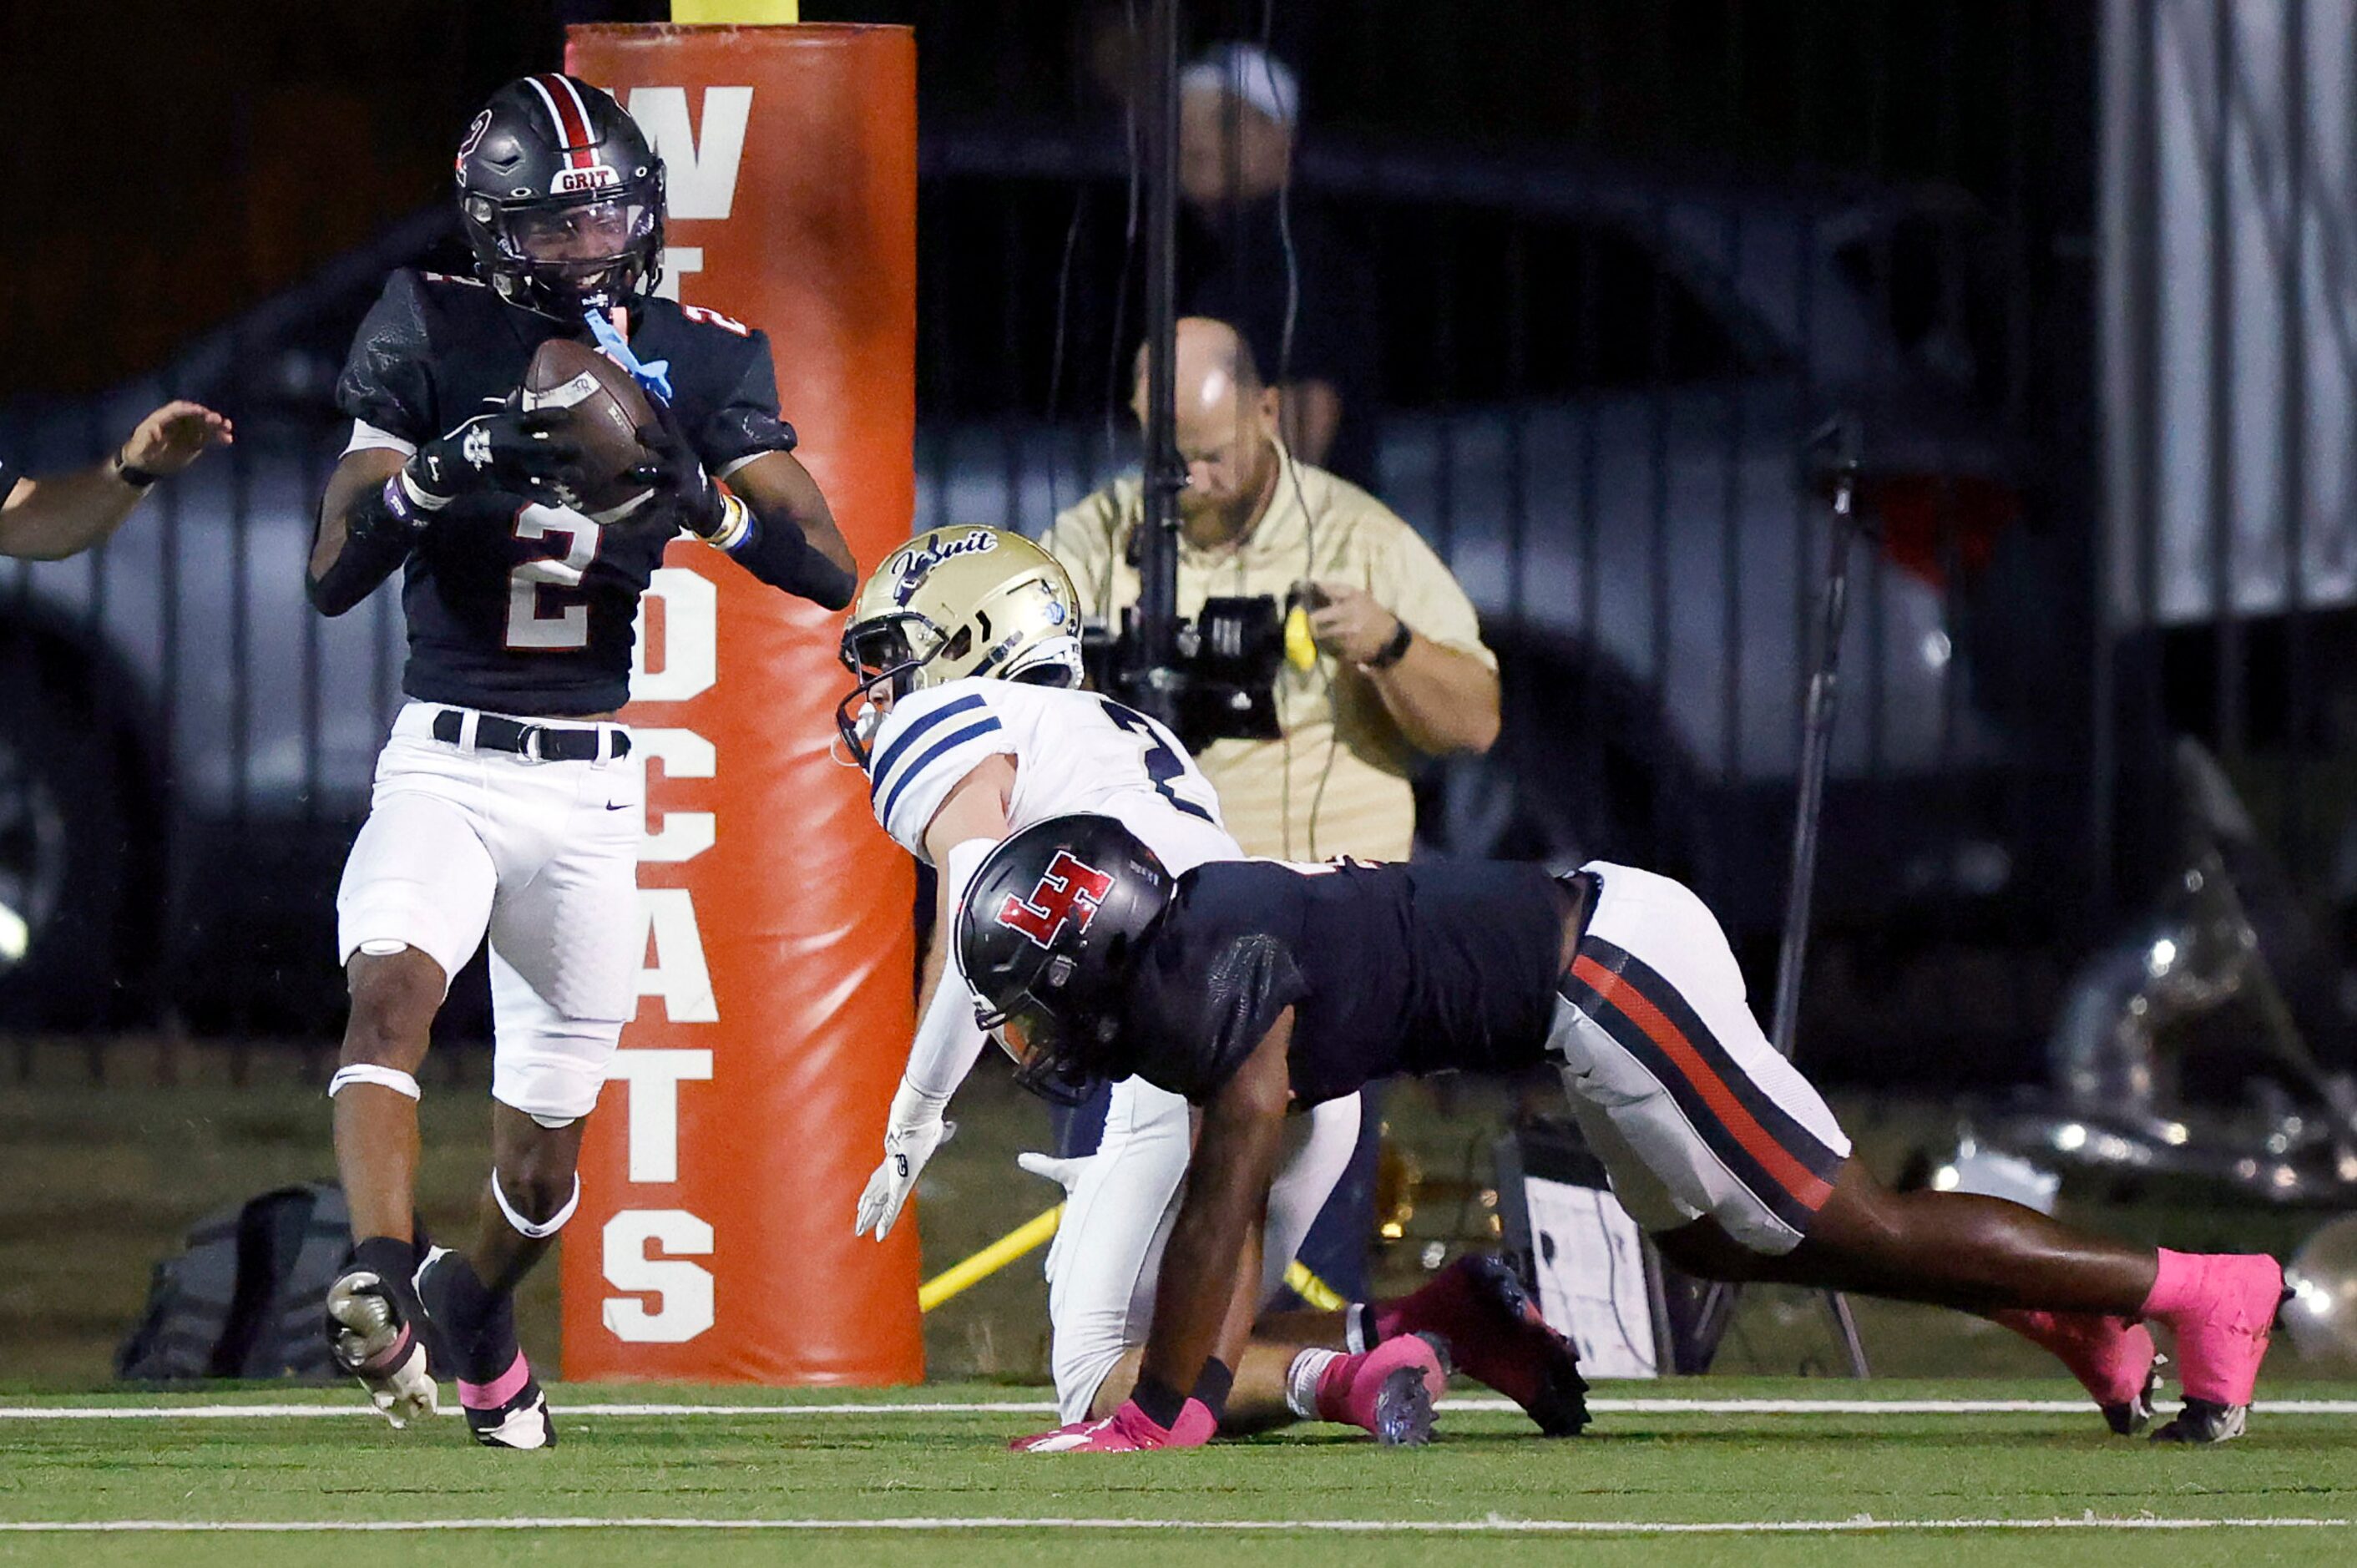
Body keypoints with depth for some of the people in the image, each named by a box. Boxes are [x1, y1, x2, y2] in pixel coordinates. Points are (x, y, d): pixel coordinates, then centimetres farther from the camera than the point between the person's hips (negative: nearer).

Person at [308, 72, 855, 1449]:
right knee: (392, 984, -32)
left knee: (549, 1133, 10)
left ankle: (477, 1305, 40)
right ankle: (380, 1287, -44)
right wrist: (435, 475, -24)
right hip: (446, 757, -2)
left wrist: (705, 500, -21)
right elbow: (333, 574, -5)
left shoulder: (698, 362, 1)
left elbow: (832, 570, -4)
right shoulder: (433, 337, -3)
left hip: (592, 781, 2)